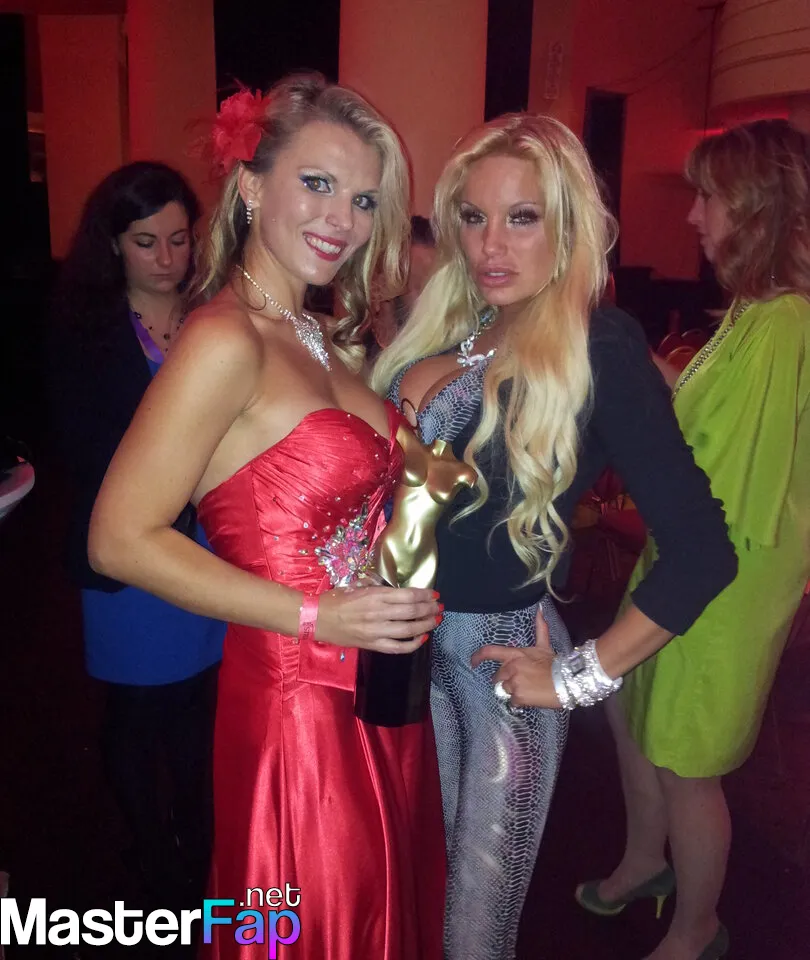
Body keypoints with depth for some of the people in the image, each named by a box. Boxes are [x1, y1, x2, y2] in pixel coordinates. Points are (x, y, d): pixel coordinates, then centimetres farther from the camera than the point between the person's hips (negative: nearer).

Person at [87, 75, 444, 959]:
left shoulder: (321, 335, 7)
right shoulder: (225, 339, -19)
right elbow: (121, 540, -20)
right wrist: (318, 618, -21)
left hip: (381, 689, 8)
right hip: (300, 706, -8)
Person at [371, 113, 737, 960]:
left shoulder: (598, 348, -15)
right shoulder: (442, 328, 3)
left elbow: (700, 549, -19)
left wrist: (581, 677, -14)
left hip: (504, 652, -5)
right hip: (412, 640, 5)